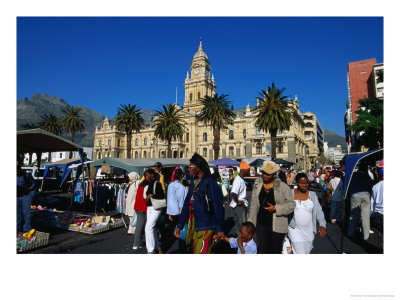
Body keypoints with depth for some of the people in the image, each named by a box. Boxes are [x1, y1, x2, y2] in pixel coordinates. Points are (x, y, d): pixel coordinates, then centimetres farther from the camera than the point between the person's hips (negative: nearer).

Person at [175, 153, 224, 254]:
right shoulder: (193, 183, 11)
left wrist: (219, 229, -13)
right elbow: (186, 205, 15)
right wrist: (179, 225, 14)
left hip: (205, 227, -8)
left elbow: (218, 207, -14)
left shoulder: (209, 182, -13)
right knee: (195, 251, 17)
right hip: (194, 227, 8)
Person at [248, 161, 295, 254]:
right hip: (261, 225, 2)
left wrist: (276, 208, -17)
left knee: (276, 251, 12)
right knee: (261, 251, 6)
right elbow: (253, 204, 10)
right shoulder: (257, 184, 4)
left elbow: (291, 204, -5)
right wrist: (251, 221, 10)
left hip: (277, 226, -2)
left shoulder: (283, 187, -6)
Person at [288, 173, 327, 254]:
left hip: (309, 231, 3)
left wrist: (322, 225, -16)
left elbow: (319, 211, -1)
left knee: (307, 252, 14)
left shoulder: (312, 195, 3)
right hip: (295, 230, -3)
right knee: (300, 252, -11)